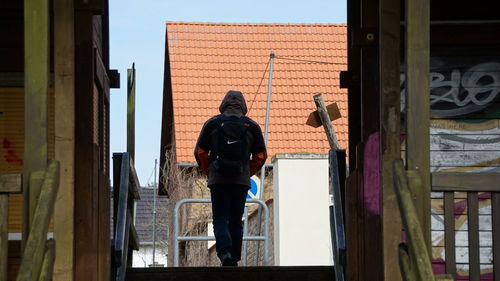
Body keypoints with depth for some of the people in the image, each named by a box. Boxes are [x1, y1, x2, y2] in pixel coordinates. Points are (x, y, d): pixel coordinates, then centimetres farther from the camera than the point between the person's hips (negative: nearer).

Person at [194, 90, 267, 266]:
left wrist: (208, 172, 17)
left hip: (218, 179, -1)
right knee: (236, 220, 9)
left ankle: (225, 252, -22)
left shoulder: (212, 123, 4)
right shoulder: (251, 126, 6)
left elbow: (200, 152, 4)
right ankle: (234, 260, 8)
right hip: (241, 180, 1)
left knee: (220, 219, 1)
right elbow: (261, 156, 8)